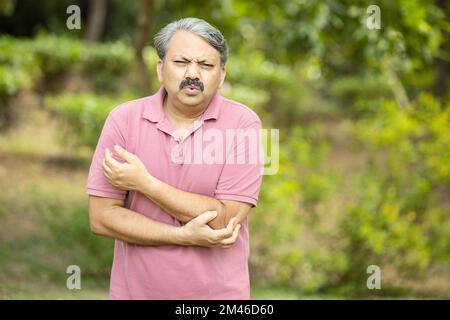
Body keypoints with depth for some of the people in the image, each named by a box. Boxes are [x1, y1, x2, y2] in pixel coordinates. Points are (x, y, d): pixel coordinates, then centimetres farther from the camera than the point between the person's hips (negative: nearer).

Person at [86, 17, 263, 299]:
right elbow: (102, 217, -9)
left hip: (218, 293, -1)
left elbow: (227, 219, -16)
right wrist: (185, 236, -18)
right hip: (135, 290, 1)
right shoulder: (124, 120, -7)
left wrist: (144, 183, -18)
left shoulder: (243, 124, -11)